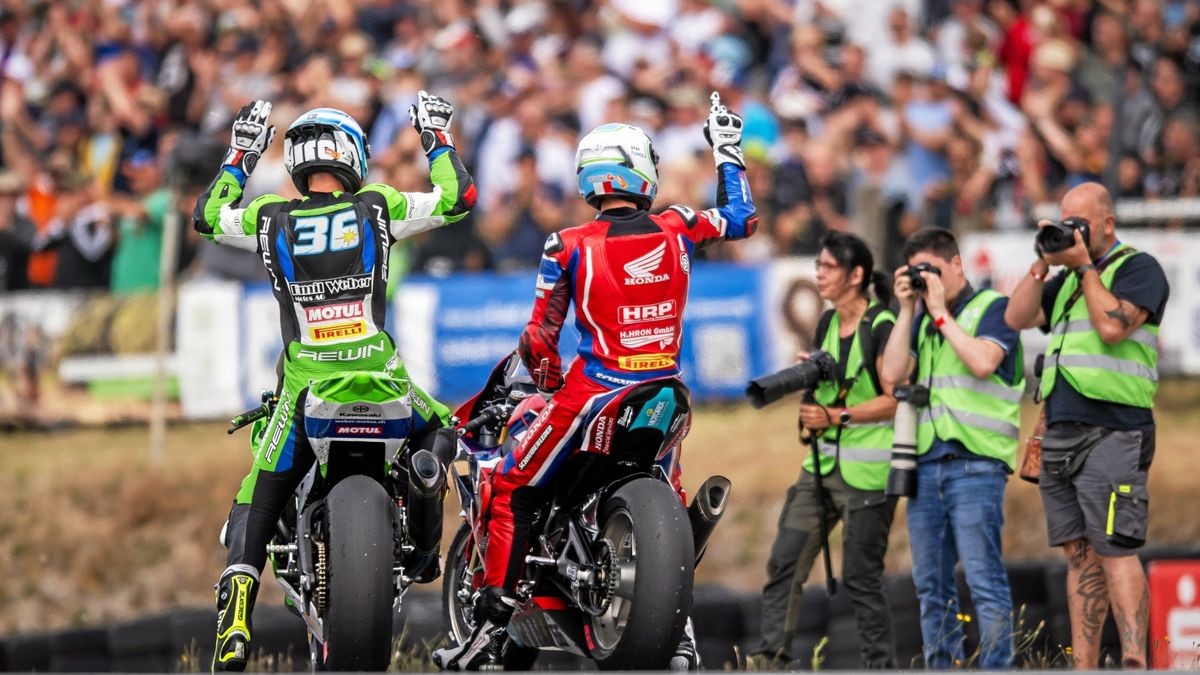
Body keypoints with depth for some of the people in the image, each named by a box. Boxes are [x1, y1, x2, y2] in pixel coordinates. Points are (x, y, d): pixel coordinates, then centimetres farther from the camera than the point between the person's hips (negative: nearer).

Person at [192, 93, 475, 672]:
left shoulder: (272, 219, 1)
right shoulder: (377, 209, -2)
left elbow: (206, 216, 19)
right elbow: (456, 199, 7)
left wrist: (240, 156, 28)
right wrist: (438, 138, 20)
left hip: (304, 385, 0)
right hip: (379, 378, 0)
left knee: (257, 505, 7)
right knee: (436, 429, 32)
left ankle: (234, 622, -10)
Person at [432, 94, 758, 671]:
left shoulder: (569, 247, -8)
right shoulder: (676, 230, -1)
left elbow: (539, 339, -4)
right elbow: (742, 219, 19)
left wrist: (542, 373, 17)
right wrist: (727, 151, 30)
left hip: (593, 392, -3)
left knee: (512, 491, 8)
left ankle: (490, 628, -1)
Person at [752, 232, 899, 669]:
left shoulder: (882, 327, -12)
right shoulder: (827, 324, 12)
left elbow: (894, 400, -16)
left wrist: (836, 416, -19)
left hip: (866, 470, -8)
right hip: (822, 464, 8)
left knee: (860, 576, -4)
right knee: (784, 563, 0)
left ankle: (882, 667, 7)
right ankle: (770, 662, 0)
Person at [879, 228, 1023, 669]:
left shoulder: (993, 307, 2)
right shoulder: (920, 321, 19)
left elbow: (982, 362, -15)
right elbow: (892, 376, 7)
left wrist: (940, 312, -6)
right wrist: (907, 310, 6)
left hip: (975, 463, -6)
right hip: (925, 465, 7)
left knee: (983, 579, -11)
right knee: (931, 584, 7)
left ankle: (996, 669, -13)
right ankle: (940, 669, 11)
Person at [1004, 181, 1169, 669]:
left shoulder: (1138, 268, 0)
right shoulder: (1065, 281, 22)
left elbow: (1112, 327, -15)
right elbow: (1017, 318, 12)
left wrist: (1085, 265, -6)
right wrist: (1043, 264, 4)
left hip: (1112, 433, -7)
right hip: (1059, 435, 7)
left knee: (1114, 550, -14)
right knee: (1079, 554, 5)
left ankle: (1134, 663, -18)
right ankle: (1083, 667, 4)